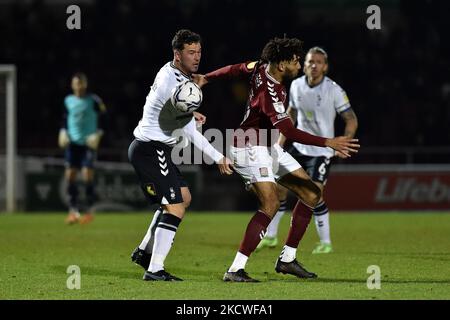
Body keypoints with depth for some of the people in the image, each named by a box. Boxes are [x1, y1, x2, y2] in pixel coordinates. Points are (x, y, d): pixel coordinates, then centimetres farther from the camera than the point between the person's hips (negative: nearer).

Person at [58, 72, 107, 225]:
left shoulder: (94, 101, -4)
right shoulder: (68, 101, 9)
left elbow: (102, 119, 0)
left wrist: (97, 135, -11)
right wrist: (63, 132, 4)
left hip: (89, 143, -4)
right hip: (73, 142, 4)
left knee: (87, 176, -11)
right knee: (70, 175, -3)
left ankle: (90, 211, 2)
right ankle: (73, 211, 5)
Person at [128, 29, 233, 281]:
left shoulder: (169, 71, 7)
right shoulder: (175, 85, -23)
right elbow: (191, 134, -18)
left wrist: (189, 115, 23)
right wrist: (219, 158, -12)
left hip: (156, 149, 11)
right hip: (151, 150, -11)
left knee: (184, 197, 22)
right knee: (174, 207, -14)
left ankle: (145, 251, 27)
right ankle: (155, 270, -14)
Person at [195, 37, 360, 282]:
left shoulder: (261, 68, -2)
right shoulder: (270, 92, -29)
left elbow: (235, 69, 15)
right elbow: (289, 132, -36)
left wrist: (206, 78, 30)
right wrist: (328, 143, -39)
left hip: (269, 147, 11)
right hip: (250, 149, -11)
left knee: (311, 194, 7)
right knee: (270, 203, -28)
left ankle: (287, 259, 11)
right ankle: (235, 270, -29)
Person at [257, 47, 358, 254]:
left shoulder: (334, 90, -14)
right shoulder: (296, 86, 0)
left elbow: (352, 120, -8)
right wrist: (281, 142, 12)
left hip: (322, 151, -5)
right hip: (299, 147, 5)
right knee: (279, 187, 2)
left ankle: (325, 243, -4)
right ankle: (270, 236, 17)